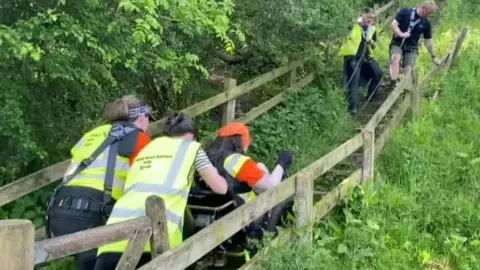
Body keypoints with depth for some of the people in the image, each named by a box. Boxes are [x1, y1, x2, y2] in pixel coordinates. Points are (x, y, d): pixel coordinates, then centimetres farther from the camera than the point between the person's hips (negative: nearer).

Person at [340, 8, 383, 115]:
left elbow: (374, 46, 21)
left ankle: (370, 97, 12)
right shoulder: (353, 25, -3)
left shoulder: (372, 29, 13)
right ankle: (352, 106, -17)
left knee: (378, 73, -8)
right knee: (354, 79, -16)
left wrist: (372, 43, -2)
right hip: (352, 56, -6)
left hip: (366, 56, 6)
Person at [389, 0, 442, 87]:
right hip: (397, 43, -3)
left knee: (408, 70, -16)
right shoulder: (405, 12, -6)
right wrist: (401, 34, -27)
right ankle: (393, 84, -39)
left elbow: (428, 41, 10)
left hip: (411, 48, 3)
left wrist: (433, 56, 12)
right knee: (396, 58, -33)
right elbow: (394, 24, -9)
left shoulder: (426, 23, 2)